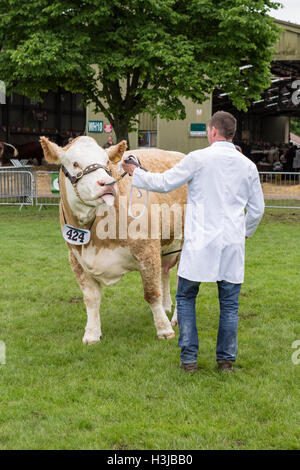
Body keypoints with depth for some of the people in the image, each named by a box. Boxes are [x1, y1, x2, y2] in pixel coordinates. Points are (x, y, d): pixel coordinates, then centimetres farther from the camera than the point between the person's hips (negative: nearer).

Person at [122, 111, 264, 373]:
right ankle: (226, 360, 15)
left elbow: (164, 183, 0)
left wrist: (135, 172, 15)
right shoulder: (248, 166, 5)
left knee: (185, 298, 11)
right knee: (229, 304, 11)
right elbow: (257, 209, 11)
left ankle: (189, 359, 9)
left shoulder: (198, 158, -6)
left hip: (200, 244, -3)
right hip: (232, 244, 3)